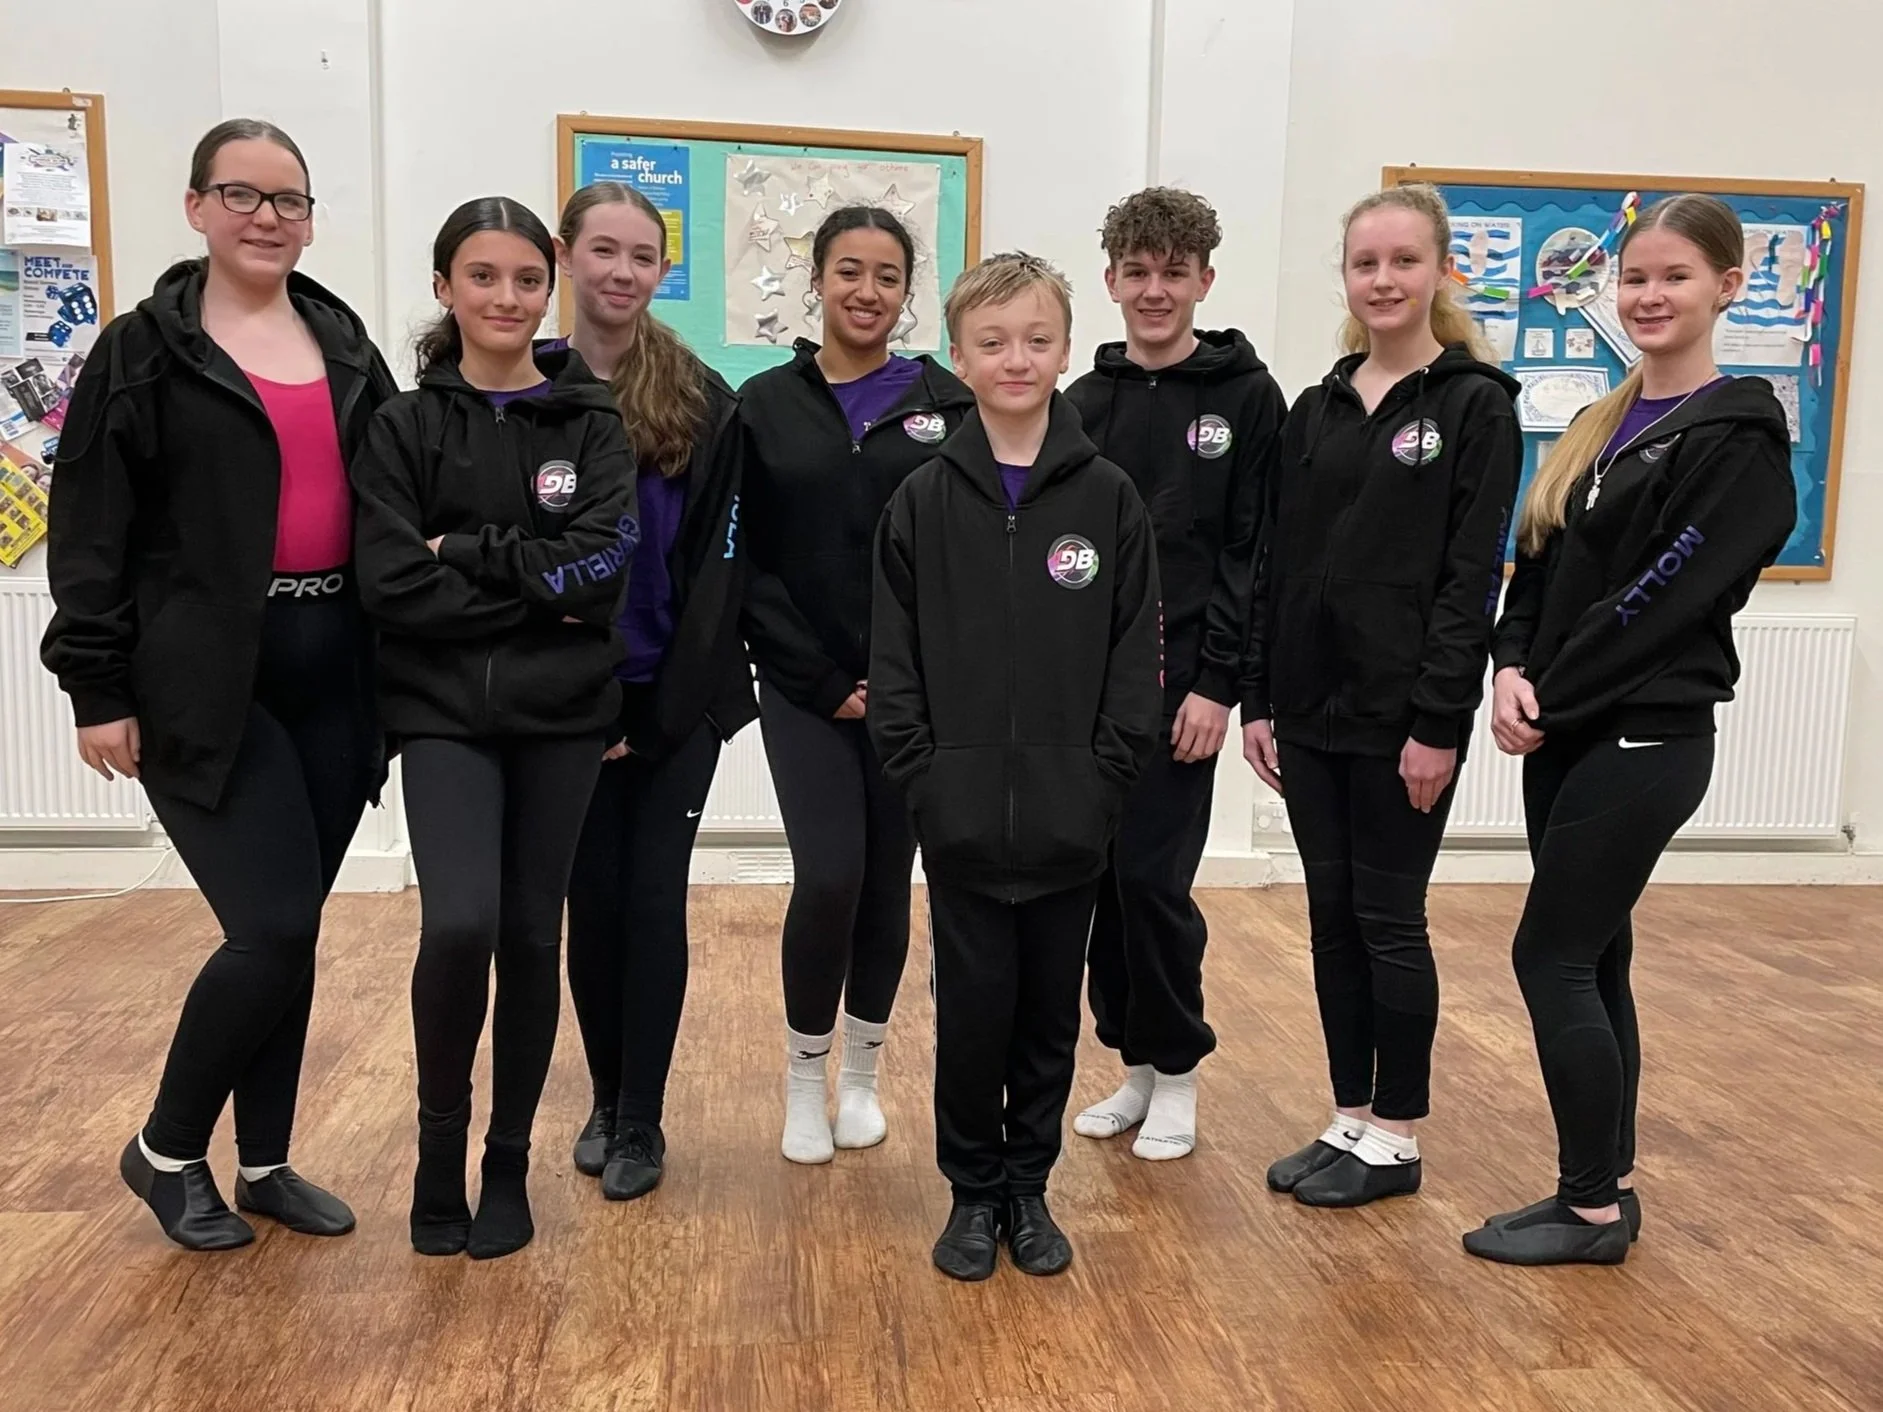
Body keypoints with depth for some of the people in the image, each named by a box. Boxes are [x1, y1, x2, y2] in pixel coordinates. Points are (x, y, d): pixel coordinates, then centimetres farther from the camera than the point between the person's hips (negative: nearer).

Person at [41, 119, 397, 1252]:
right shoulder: (145, 352, 0)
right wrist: (99, 689, -9)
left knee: (288, 932, 10)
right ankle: (167, 1149, 16)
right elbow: (91, 535, -3)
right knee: (274, 930, -9)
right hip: (207, 684, -4)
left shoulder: (348, 347, 12)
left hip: (333, 676, 5)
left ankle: (265, 1163, 26)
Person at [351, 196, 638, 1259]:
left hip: (563, 713, 1)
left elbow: (604, 565, -11)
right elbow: (393, 587, -8)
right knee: (459, 925, -17)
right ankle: (441, 1136, 10)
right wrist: (537, 589, -11)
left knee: (532, 936, 7)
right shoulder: (405, 427, 2)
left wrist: (466, 552, -12)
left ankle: (509, 1162, 25)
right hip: (446, 715, -1)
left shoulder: (590, 420, 3)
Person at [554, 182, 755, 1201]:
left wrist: (666, 705, -10)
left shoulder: (704, 402, -2)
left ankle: (641, 1122, 17)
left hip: (677, 699, -1)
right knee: (592, 901, 9)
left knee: (653, 901, 3)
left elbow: (717, 565, -4)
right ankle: (606, 1100, 28)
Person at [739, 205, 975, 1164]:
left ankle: (861, 1076, 28)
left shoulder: (946, 403, 2)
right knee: (828, 876, -10)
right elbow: (743, 562, 0)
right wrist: (821, 679, -7)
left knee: (888, 882, 7)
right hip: (804, 690, -1)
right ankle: (805, 1078, 14)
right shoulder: (764, 406, 3)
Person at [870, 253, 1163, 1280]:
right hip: (960, 814, 0)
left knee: (1050, 1011, 13)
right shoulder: (924, 501, 1)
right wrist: (919, 774, -6)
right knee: (972, 1007, 8)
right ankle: (973, 1191, 28)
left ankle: (1030, 1186, 31)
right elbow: (894, 655, 1)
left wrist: (1106, 778, -6)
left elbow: (1135, 654, 0)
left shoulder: (1108, 498, 0)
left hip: (1070, 816, 1)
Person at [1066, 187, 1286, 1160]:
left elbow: (1255, 555, -6)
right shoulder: (1085, 401, 10)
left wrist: (1218, 683, -12)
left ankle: (1176, 1070, 17)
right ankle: (1133, 1062, 24)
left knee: (1153, 877, -4)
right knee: (1101, 876, 8)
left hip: (1180, 678, -4)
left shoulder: (1247, 397, -2)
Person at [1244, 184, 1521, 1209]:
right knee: (1331, 917, 12)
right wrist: (1258, 700, 6)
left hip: (1402, 711, -5)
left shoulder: (1475, 404, -5)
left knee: (1388, 920, 4)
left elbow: (1472, 575, -10)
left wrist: (1439, 720, -15)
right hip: (1309, 704, 6)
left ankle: (1395, 1138, 20)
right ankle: (1349, 1121, 26)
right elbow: (1276, 564, 10)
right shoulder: (1316, 410, 11)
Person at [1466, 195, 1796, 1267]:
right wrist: (1515, 671, -7)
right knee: (1593, 959, 12)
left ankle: (1593, 1206, 11)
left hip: (1646, 740, -7)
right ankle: (1608, 1189, 25)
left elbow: (1664, 598, -17)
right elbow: (1538, 571, 10)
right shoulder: (1599, 429, 14)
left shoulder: (1739, 436, -9)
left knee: (1553, 957, -5)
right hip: (1571, 734, 8)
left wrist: (1549, 698, -14)